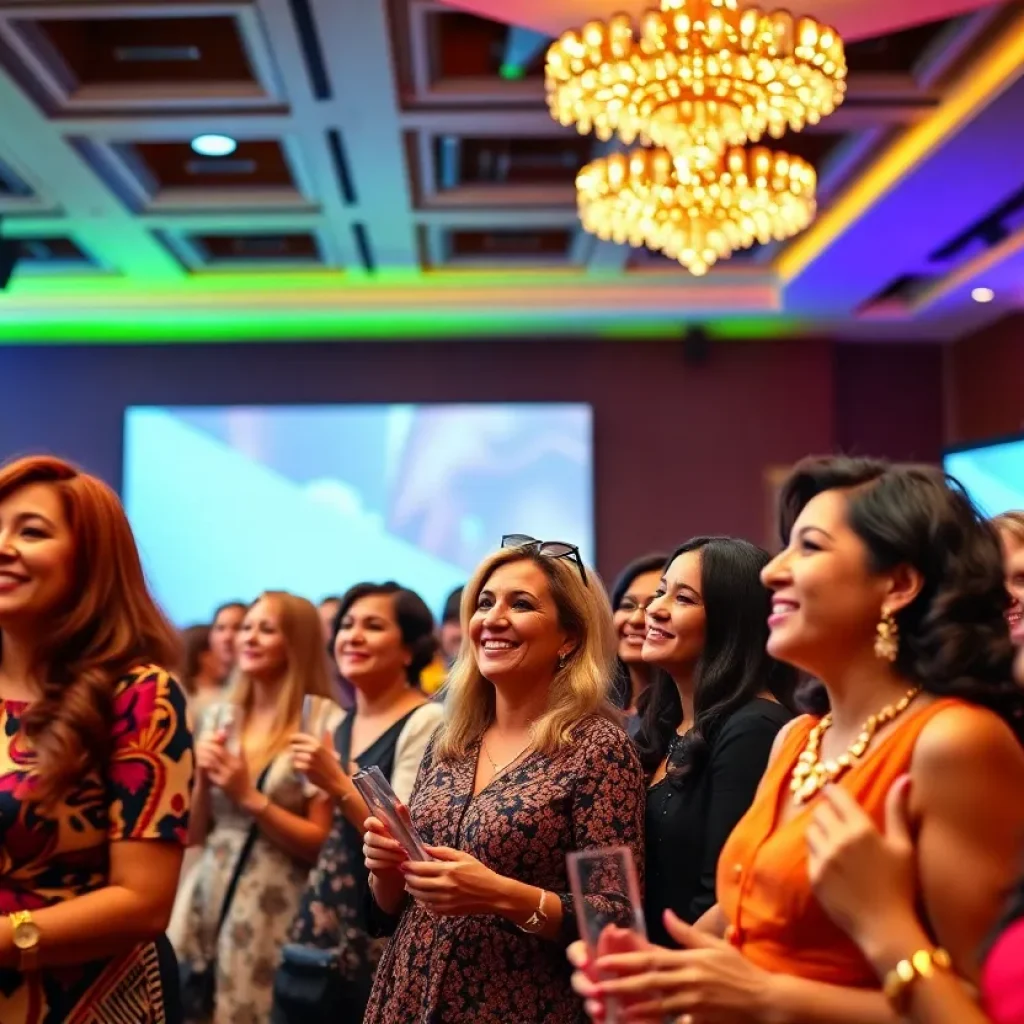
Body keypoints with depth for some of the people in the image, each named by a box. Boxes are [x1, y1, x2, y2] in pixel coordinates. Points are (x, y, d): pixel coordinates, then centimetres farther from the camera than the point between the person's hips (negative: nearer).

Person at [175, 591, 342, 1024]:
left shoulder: (324, 721, -8)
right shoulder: (220, 716, 8)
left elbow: (322, 844, -9)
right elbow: (192, 835, 11)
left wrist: (249, 796, -14)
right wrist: (202, 778, -5)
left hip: (274, 915, -5)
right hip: (206, 904, 5)